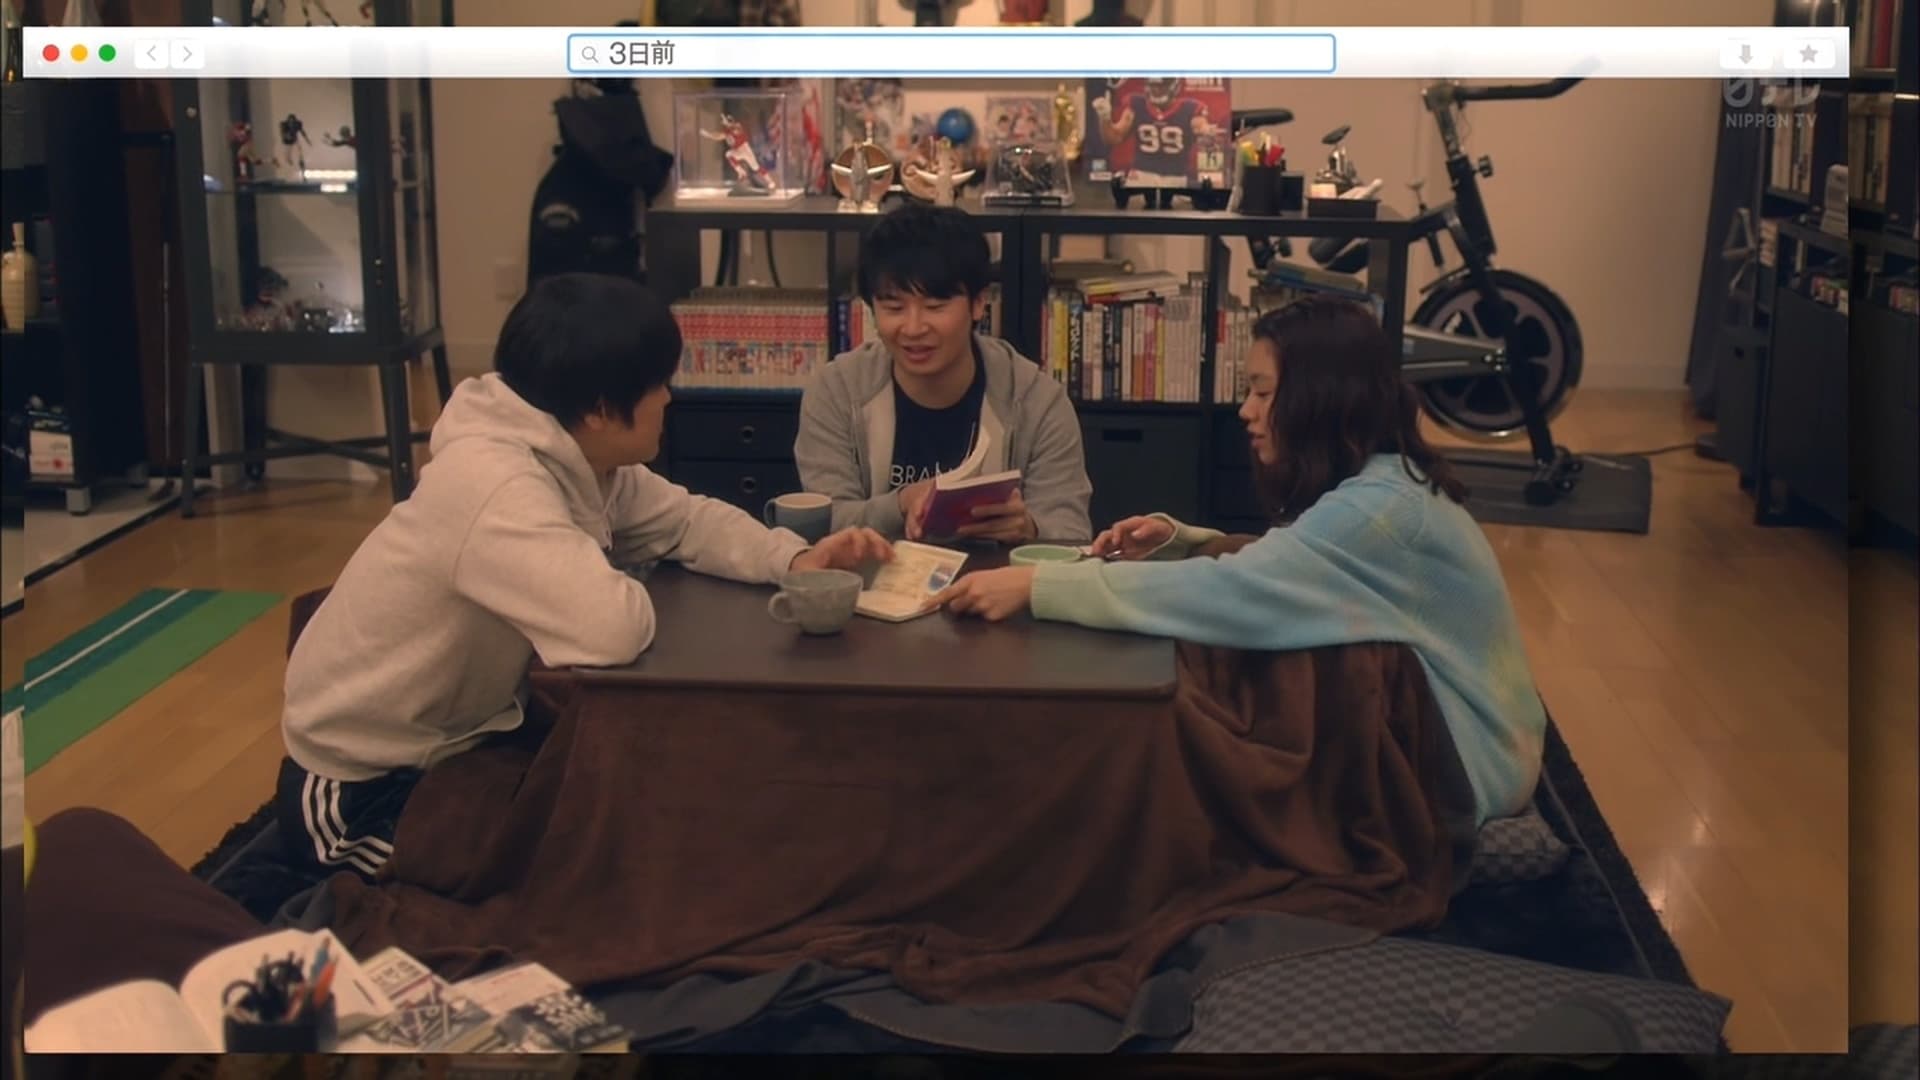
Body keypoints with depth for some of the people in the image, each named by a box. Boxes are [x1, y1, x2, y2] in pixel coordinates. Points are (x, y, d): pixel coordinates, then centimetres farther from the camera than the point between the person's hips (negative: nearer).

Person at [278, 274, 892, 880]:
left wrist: (794, 559, -10)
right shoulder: (493, 484, -33)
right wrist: (626, 588, -19)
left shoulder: (579, 457, -4)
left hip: (454, 742, 9)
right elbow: (613, 630, -43)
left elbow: (686, 520, 9)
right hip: (360, 792, -9)